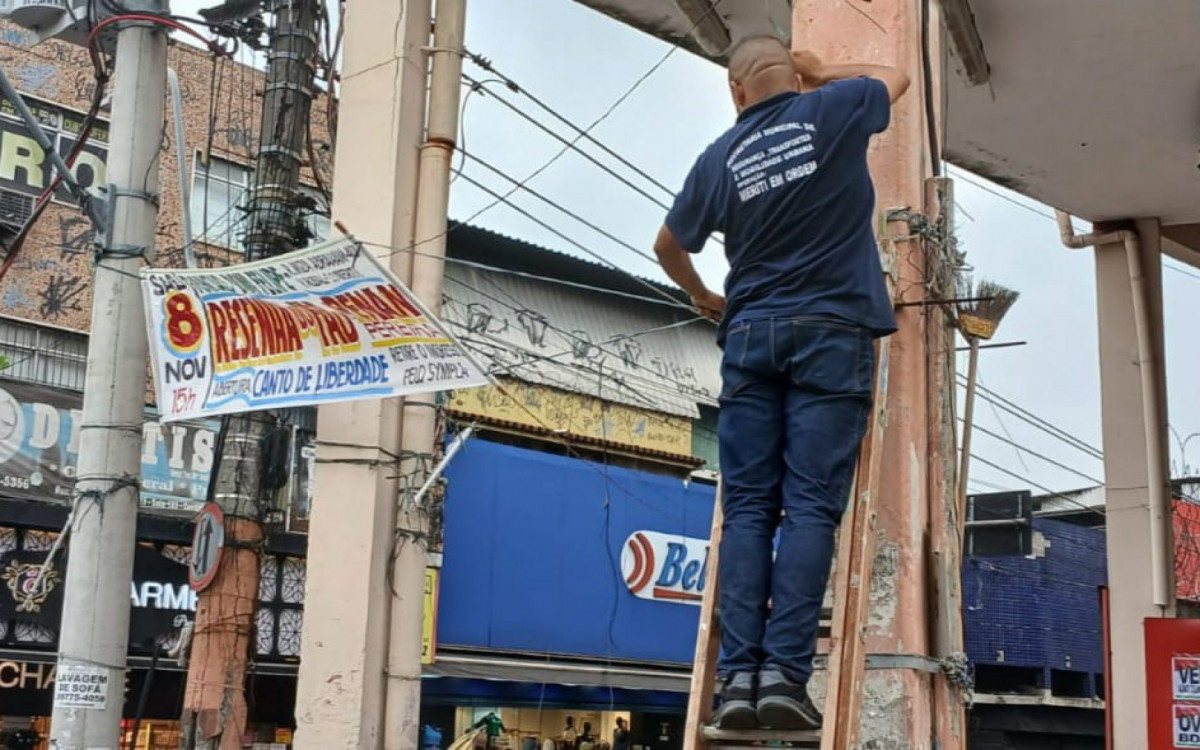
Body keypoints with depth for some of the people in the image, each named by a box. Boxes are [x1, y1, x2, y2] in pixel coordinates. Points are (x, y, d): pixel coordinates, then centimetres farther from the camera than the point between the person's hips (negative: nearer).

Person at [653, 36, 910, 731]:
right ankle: (784, 672, -14)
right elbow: (896, 77, 25)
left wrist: (705, 298, 38)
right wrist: (821, 72, 35)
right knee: (810, 506, -7)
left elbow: (669, 246, 22)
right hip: (831, 333, -2)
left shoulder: (720, 157, 9)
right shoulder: (833, 110, 3)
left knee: (749, 507, 1)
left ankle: (740, 673, -7)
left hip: (751, 335, 2)